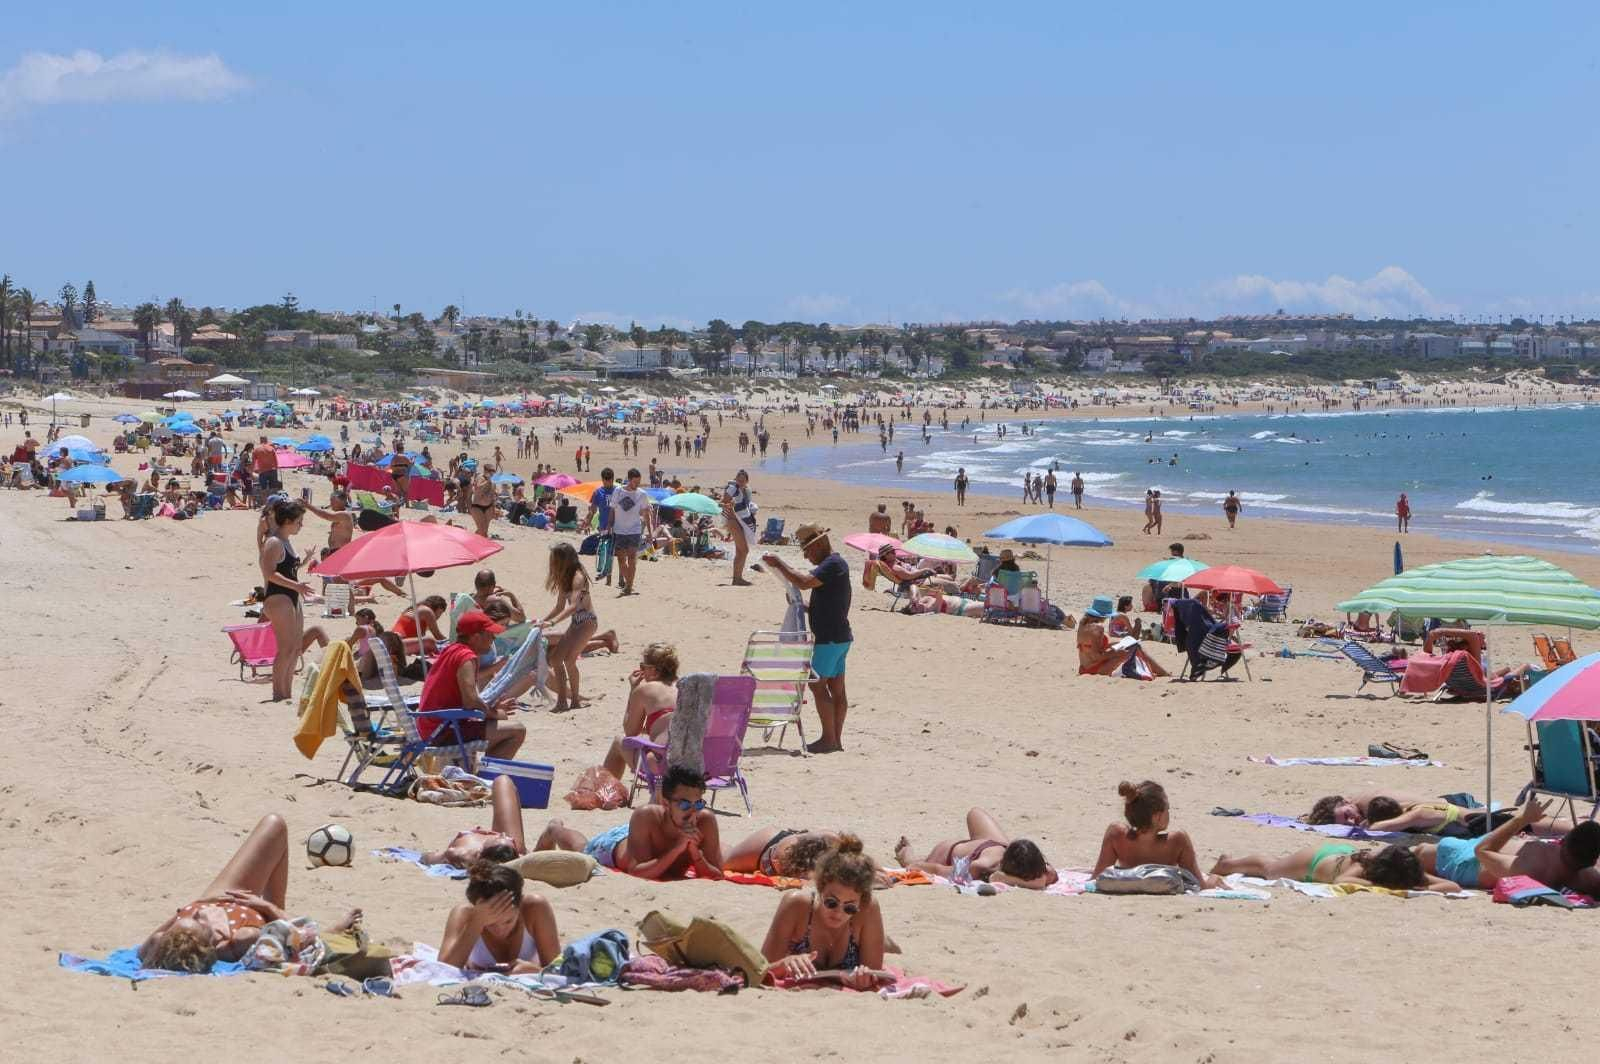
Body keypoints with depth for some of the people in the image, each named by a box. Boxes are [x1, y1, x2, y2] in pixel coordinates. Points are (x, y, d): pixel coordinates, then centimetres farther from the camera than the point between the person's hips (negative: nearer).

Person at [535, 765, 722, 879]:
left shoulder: (706, 820, -40)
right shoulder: (645, 816, -47)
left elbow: (717, 877, -36)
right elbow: (635, 872, -50)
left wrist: (695, 852, -54)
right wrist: (677, 848, -58)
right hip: (614, 845, -2)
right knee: (580, 848, 32)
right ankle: (554, 829, 64)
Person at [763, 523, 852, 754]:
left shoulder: (832, 564, -16)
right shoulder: (834, 564, 17)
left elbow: (804, 582, -29)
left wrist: (779, 564, -20)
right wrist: (804, 608, 12)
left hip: (829, 638, -10)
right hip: (839, 637, 10)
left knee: (818, 685, -8)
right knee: (837, 689, 10)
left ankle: (829, 739, -8)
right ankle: (836, 739, 12)